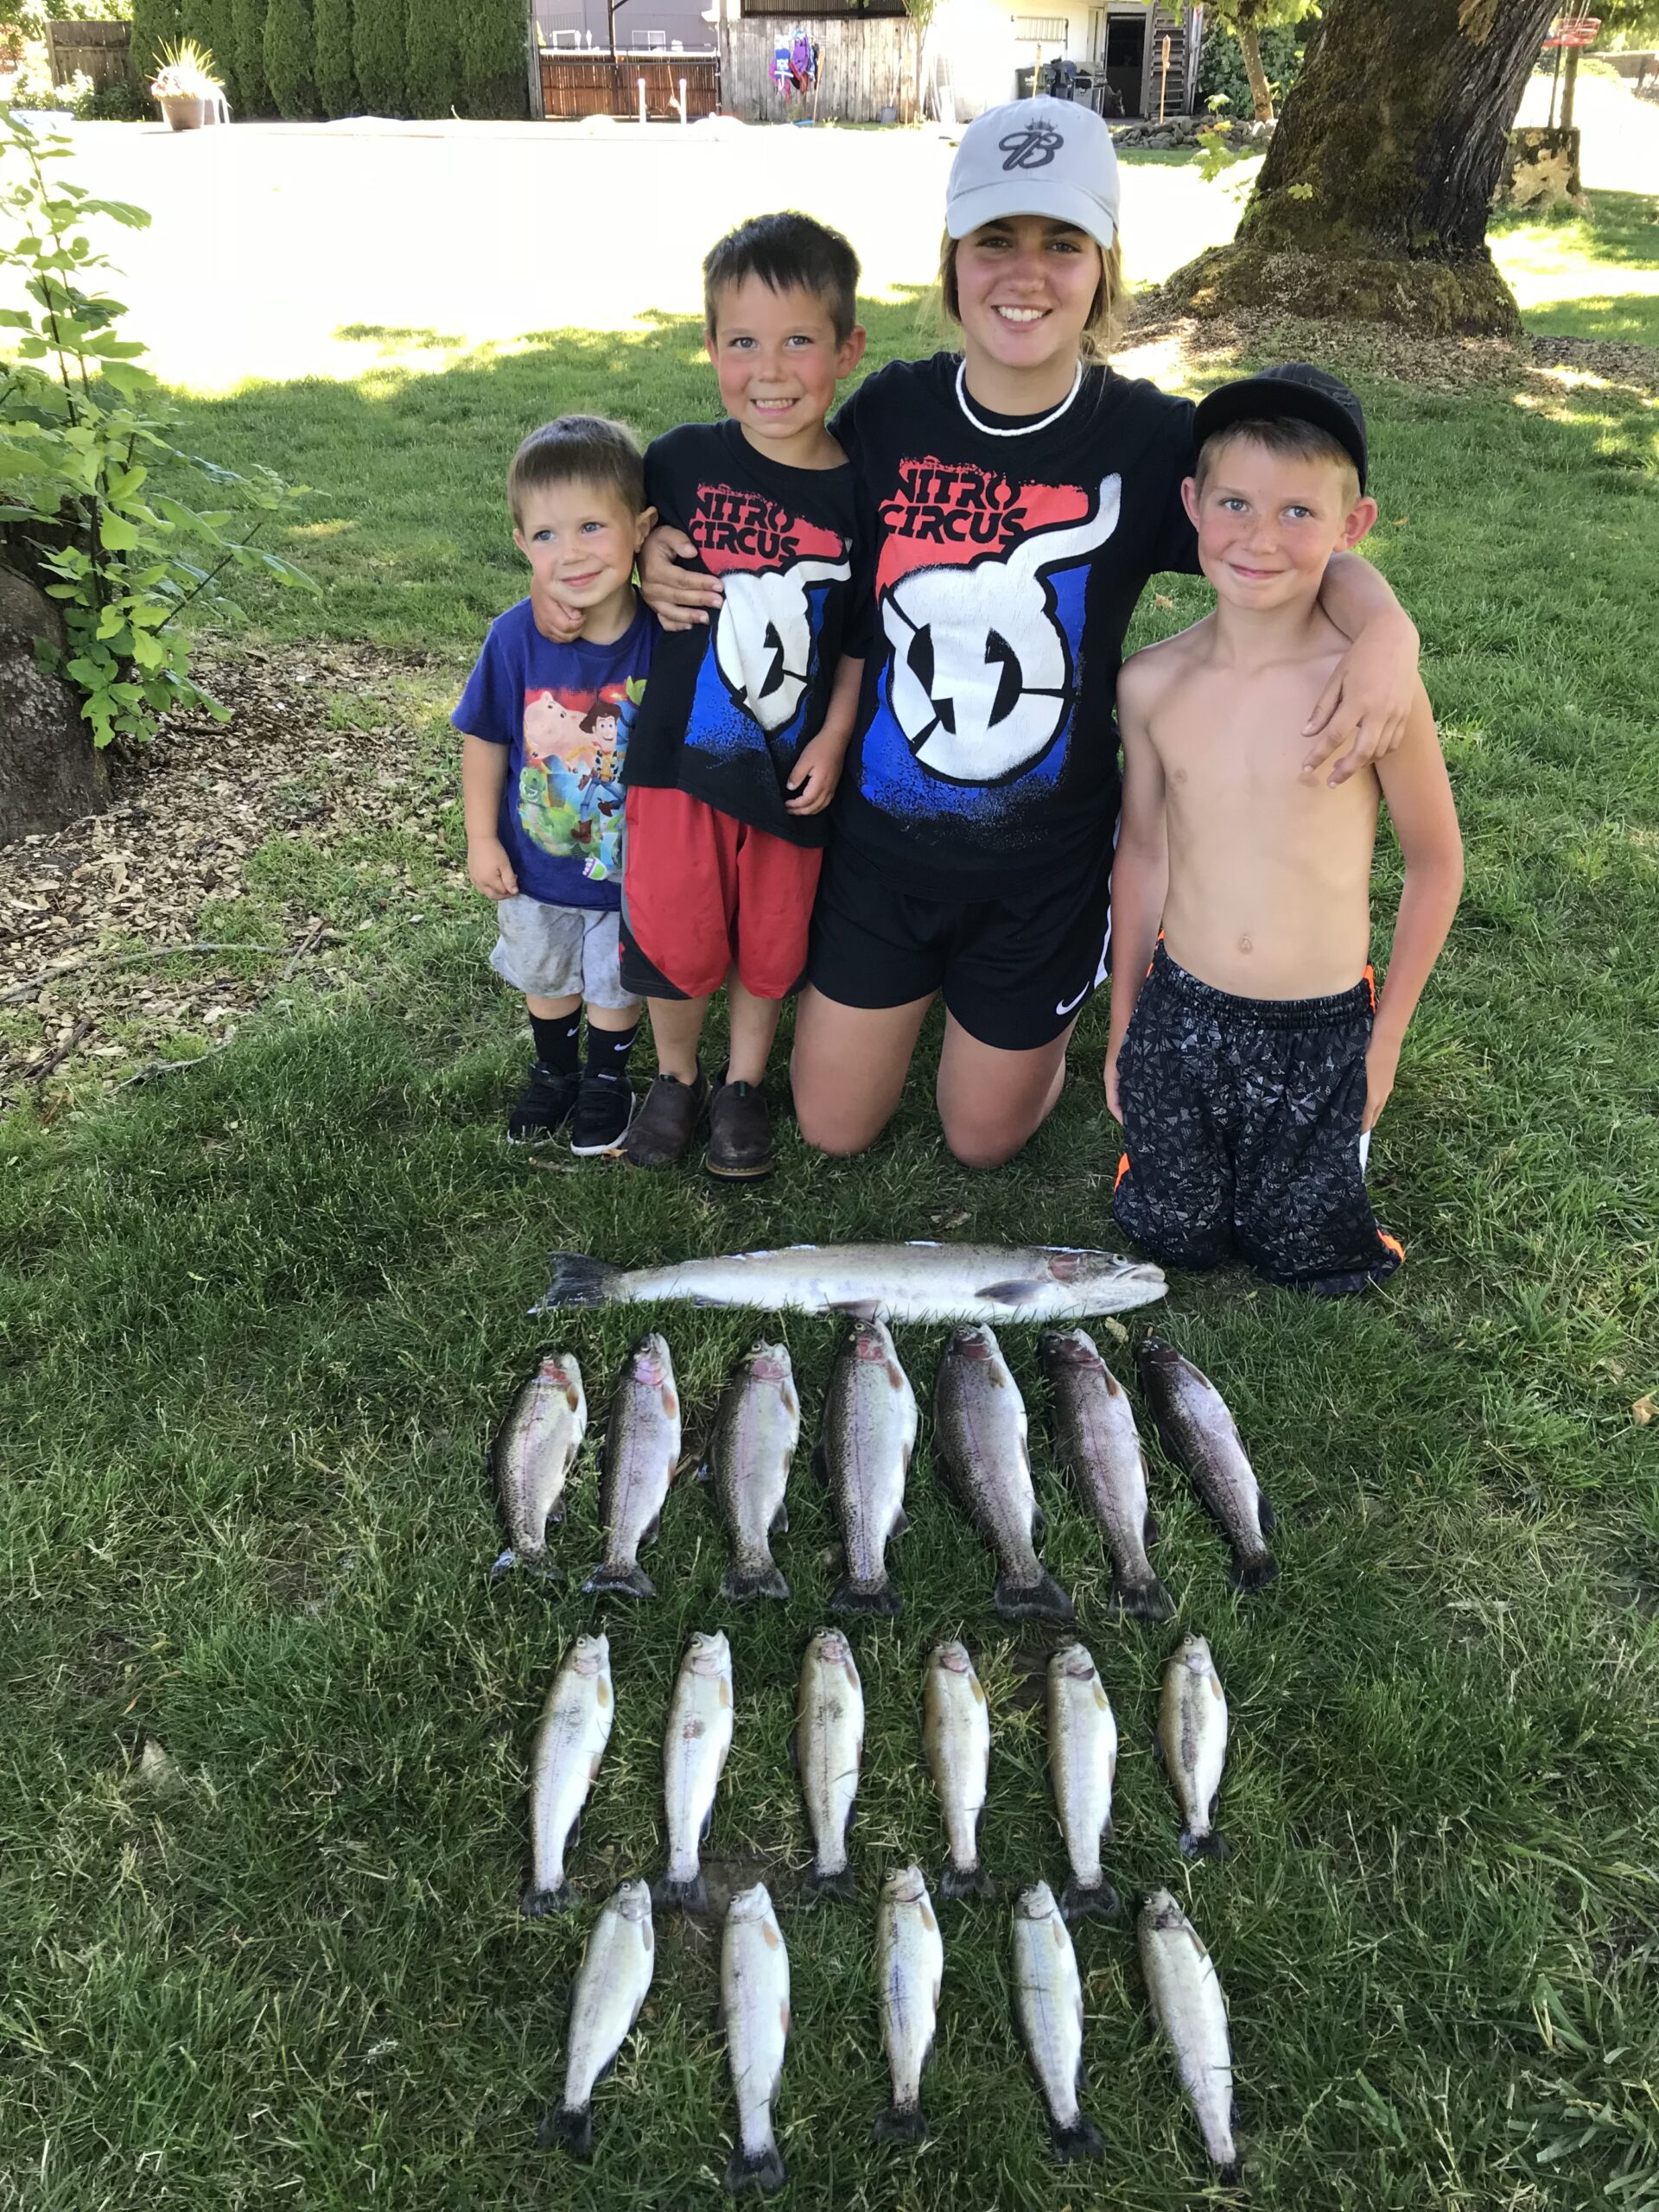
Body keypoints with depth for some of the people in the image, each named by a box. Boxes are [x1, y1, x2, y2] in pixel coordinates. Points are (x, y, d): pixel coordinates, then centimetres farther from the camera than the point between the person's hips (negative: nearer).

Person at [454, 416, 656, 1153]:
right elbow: (485, 740, -8)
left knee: (617, 983, 22)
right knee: (543, 977, 26)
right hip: (536, 864, 2)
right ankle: (553, 1070, 53)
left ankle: (608, 1078, 50)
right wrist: (482, 840, -4)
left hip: (631, 866, -1)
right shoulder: (516, 637, -22)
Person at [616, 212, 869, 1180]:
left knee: (773, 940, 14)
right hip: (682, 748, 0)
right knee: (673, 936, 6)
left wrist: (833, 739, -6)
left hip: (792, 764, 0)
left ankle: (745, 1085, 36)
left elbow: (864, 637, 1)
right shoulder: (684, 459, -5)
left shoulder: (860, 491, -6)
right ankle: (677, 1076, 33)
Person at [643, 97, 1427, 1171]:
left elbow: (1313, 555, -12)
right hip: (879, 839, 2)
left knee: (985, 1137, 16)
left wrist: (1386, 628, -36)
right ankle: (931, 979, 44)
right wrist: (667, 559, -12)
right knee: (833, 1127, 17)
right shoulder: (889, 411, -7)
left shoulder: (1153, 439, -14)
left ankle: (1062, 995, 46)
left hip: (1043, 865, -2)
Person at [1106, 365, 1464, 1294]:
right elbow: (1143, 853, 5)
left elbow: (1436, 861, -5)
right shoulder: (1152, 683, -7)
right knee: (1175, 1243, 15)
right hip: (1179, 1016, 2)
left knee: (1313, 1263, 12)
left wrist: (1387, 1036, 1)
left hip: (1323, 1035, -2)